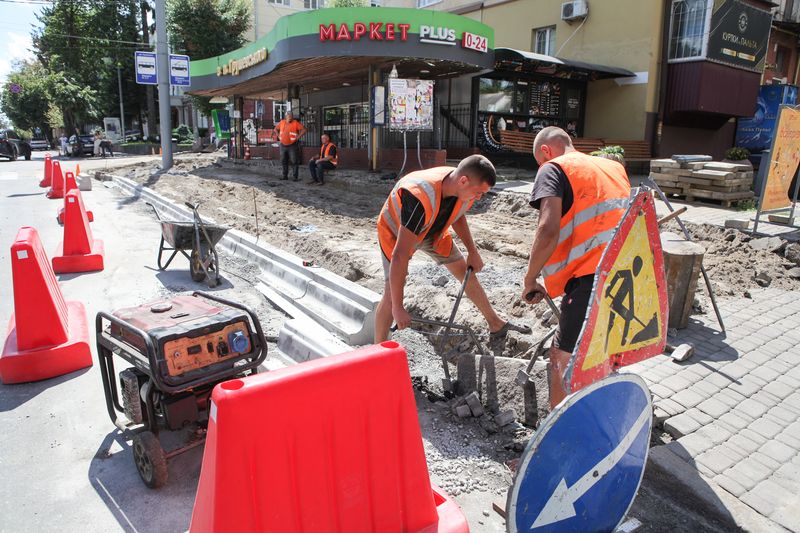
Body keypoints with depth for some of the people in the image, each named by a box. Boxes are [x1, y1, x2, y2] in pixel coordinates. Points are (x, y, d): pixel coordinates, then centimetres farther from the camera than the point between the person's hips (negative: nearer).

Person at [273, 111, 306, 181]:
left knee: (294, 161, -5)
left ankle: (295, 177, -1)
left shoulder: (296, 123, -7)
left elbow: (304, 130, -14)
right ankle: (285, 176, 20)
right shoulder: (282, 122, 8)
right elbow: (276, 129, 23)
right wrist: (278, 136, 11)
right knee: (284, 161, 10)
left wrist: (298, 137, -15)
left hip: (292, 146, -5)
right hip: (283, 145, 5)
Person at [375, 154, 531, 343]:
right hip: (396, 230, -6)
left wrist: (473, 252, 5)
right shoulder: (421, 197, -46)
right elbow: (400, 256, -46)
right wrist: (398, 308, -44)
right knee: (391, 294, -19)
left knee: (467, 273, 9)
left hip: (433, 229, 6)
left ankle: (496, 325, 28)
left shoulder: (465, 188, -23)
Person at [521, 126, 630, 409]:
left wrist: (529, 280, -3)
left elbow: (549, 229, -15)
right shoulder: (614, 167, 24)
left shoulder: (553, 169, 2)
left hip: (592, 279, -8)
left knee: (562, 359, 2)